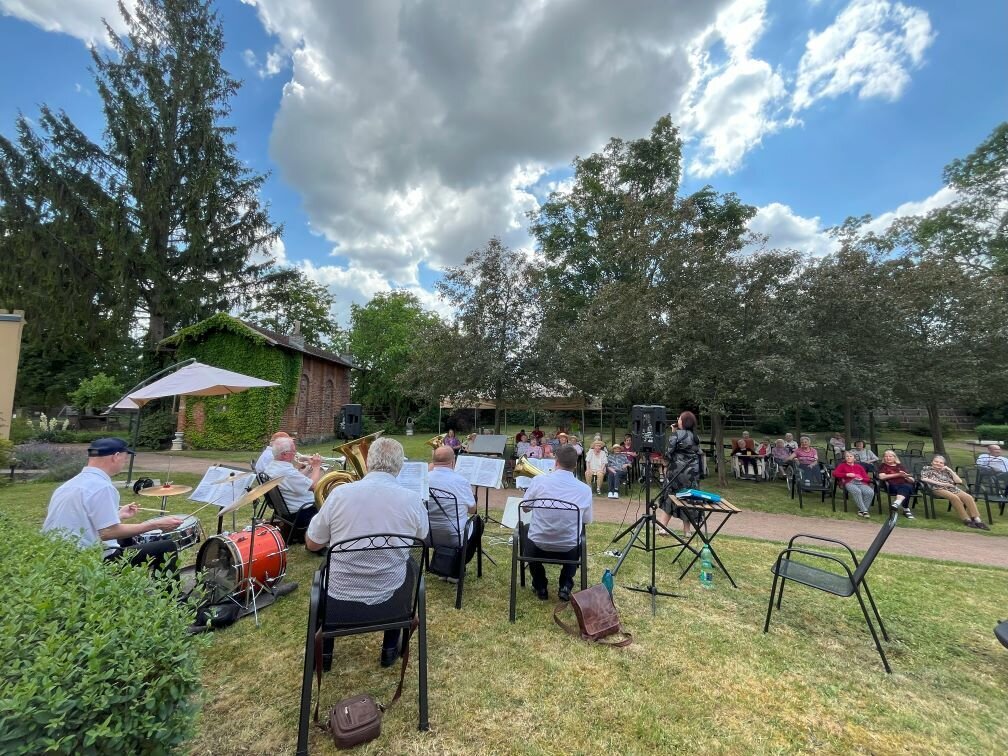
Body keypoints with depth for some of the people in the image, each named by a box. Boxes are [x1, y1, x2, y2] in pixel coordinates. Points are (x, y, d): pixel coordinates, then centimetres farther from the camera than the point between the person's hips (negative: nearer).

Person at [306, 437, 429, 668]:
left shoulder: (339, 493, -14)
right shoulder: (413, 499, -14)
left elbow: (311, 544, 1)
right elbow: (421, 539, 8)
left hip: (338, 606, 1)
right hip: (391, 604, 0)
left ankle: (324, 651, 38)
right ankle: (390, 648, 36)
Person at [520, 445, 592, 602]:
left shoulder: (539, 480, -14)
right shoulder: (585, 489, -10)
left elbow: (525, 508, 3)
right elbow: (586, 521, 6)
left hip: (539, 546, 0)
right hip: (569, 549, 1)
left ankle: (540, 586, 29)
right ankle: (565, 586, 22)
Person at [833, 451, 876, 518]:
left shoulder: (859, 466, 28)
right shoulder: (842, 465, 23)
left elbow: (867, 479, 19)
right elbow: (834, 473, 6)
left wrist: (861, 478, -4)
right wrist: (847, 474, -5)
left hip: (861, 483, 3)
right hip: (849, 483, -3)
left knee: (870, 492, -31)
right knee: (857, 491, -38)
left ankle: (861, 510, -22)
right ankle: (865, 511, -34)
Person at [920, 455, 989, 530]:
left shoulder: (946, 471, 22)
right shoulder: (927, 468, 11)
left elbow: (959, 481, 14)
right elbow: (924, 479, -6)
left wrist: (950, 470, 9)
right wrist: (941, 483, -9)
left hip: (952, 488, 5)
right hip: (938, 488, -5)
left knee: (968, 497, -24)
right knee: (954, 497, -33)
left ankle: (977, 520, -31)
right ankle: (966, 519, -31)